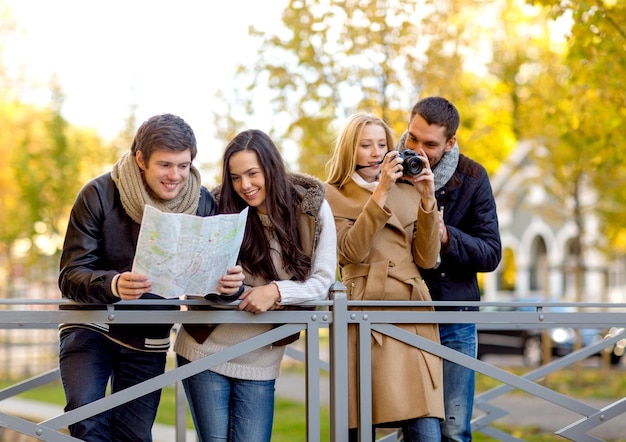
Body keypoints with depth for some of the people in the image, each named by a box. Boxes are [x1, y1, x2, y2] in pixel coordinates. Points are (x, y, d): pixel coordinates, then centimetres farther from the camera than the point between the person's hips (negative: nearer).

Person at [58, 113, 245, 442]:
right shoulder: (99, 195, -18)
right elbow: (71, 276, -22)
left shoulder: (202, 204, -10)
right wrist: (113, 284, -44)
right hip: (90, 327, -2)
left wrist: (229, 283, -35)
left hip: (148, 340, 3)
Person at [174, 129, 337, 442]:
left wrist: (277, 291, -26)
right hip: (206, 349, 0)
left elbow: (323, 281, -9)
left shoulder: (311, 207, -8)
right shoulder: (221, 207, -6)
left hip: (260, 360, 0)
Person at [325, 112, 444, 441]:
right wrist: (381, 192, -12)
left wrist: (427, 199, -1)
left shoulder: (407, 192, 18)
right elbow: (352, 251, -9)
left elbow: (426, 259, 8)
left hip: (412, 317, 3)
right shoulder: (333, 196, 9)